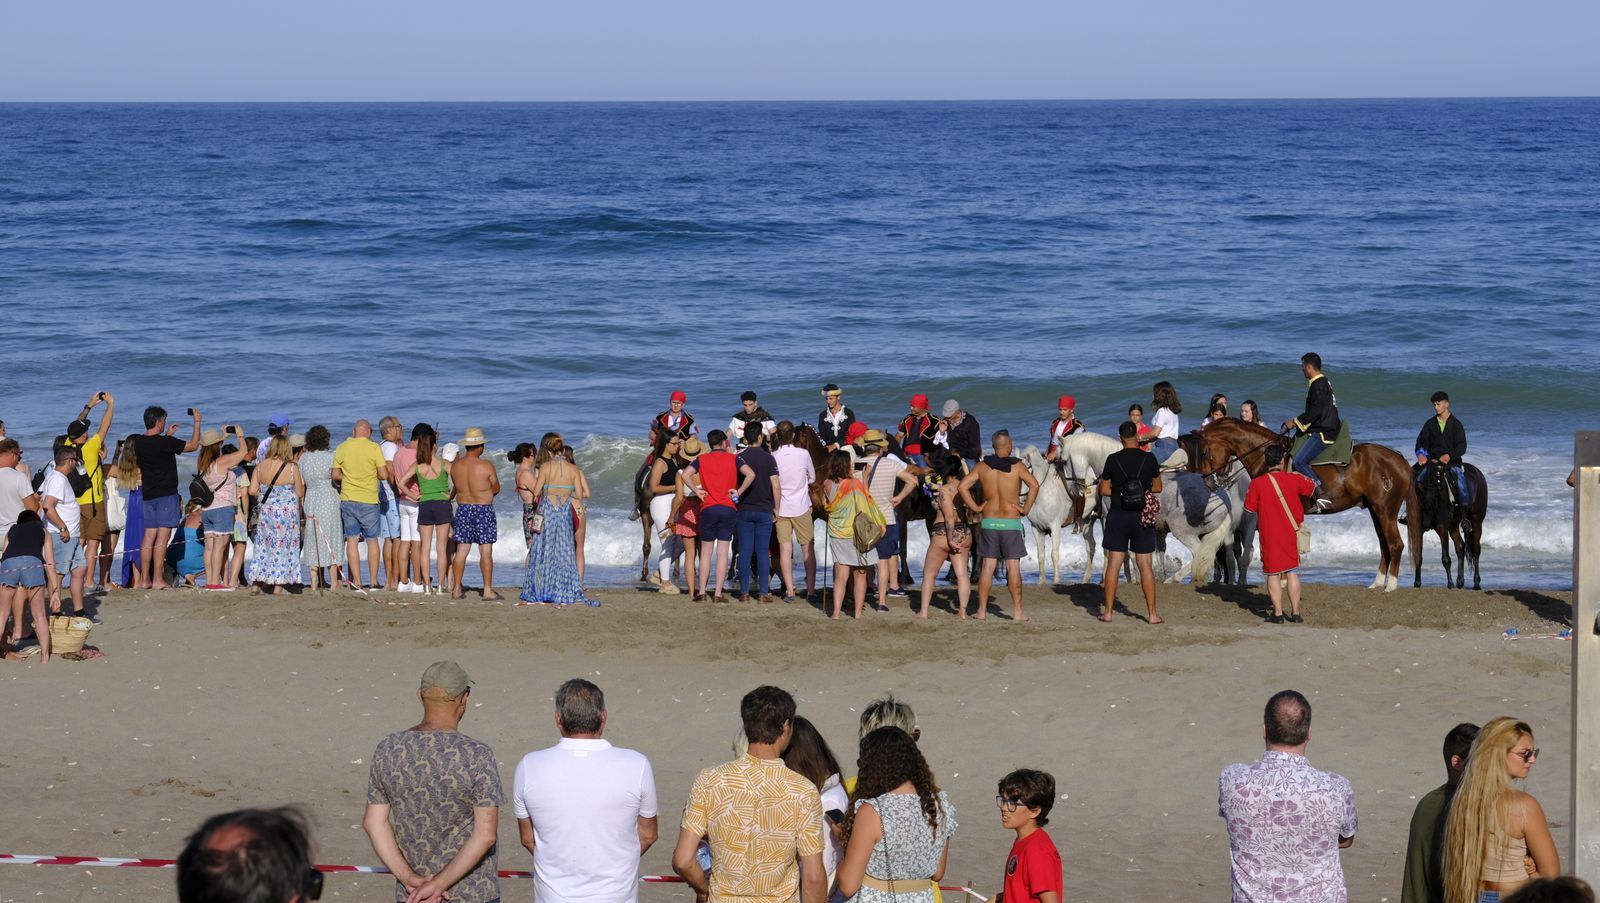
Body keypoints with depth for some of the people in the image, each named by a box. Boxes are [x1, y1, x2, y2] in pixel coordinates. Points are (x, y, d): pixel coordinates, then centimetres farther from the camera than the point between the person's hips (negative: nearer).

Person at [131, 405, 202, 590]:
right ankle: (158, 580, -7)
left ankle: (144, 579, 11)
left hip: (148, 495, 7)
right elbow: (193, 445, -4)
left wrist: (167, 435, 29)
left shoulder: (138, 443, 5)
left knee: (149, 536, 10)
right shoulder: (165, 443, -15)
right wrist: (197, 422, 6)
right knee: (162, 537, -5)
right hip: (166, 495, -7)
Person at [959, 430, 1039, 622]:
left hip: (988, 522, 3)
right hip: (1011, 522, -3)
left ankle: (982, 610, 7)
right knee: (1013, 567, 1)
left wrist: (974, 507, 2)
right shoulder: (1016, 466, -6)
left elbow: (963, 485, -4)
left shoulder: (983, 467, 2)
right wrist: (1026, 508, -9)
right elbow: (1034, 485, -19)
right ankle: (1017, 611, 1)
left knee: (988, 567, 7)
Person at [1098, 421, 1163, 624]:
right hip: (1142, 516, 0)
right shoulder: (1149, 459, -5)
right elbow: (1157, 487, 6)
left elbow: (1104, 490, -1)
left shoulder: (1113, 460, -6)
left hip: (1118, 516, 0)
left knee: (1113, 564, 5)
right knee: (1145, 565, 4)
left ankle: (1108, 612, 6)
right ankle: (1152, 613, 5)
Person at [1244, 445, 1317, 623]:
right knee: (1292, 572, 10)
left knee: (1273, 574, 6)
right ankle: (1295, 613, 10)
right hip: (1291, 533, 2)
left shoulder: (1257, 483, -11)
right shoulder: (1294, 479, -5)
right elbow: (1311, 487, 15)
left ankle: (1278, 613, 4)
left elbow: (1250, 508, -2)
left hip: (1269, 535, -2)